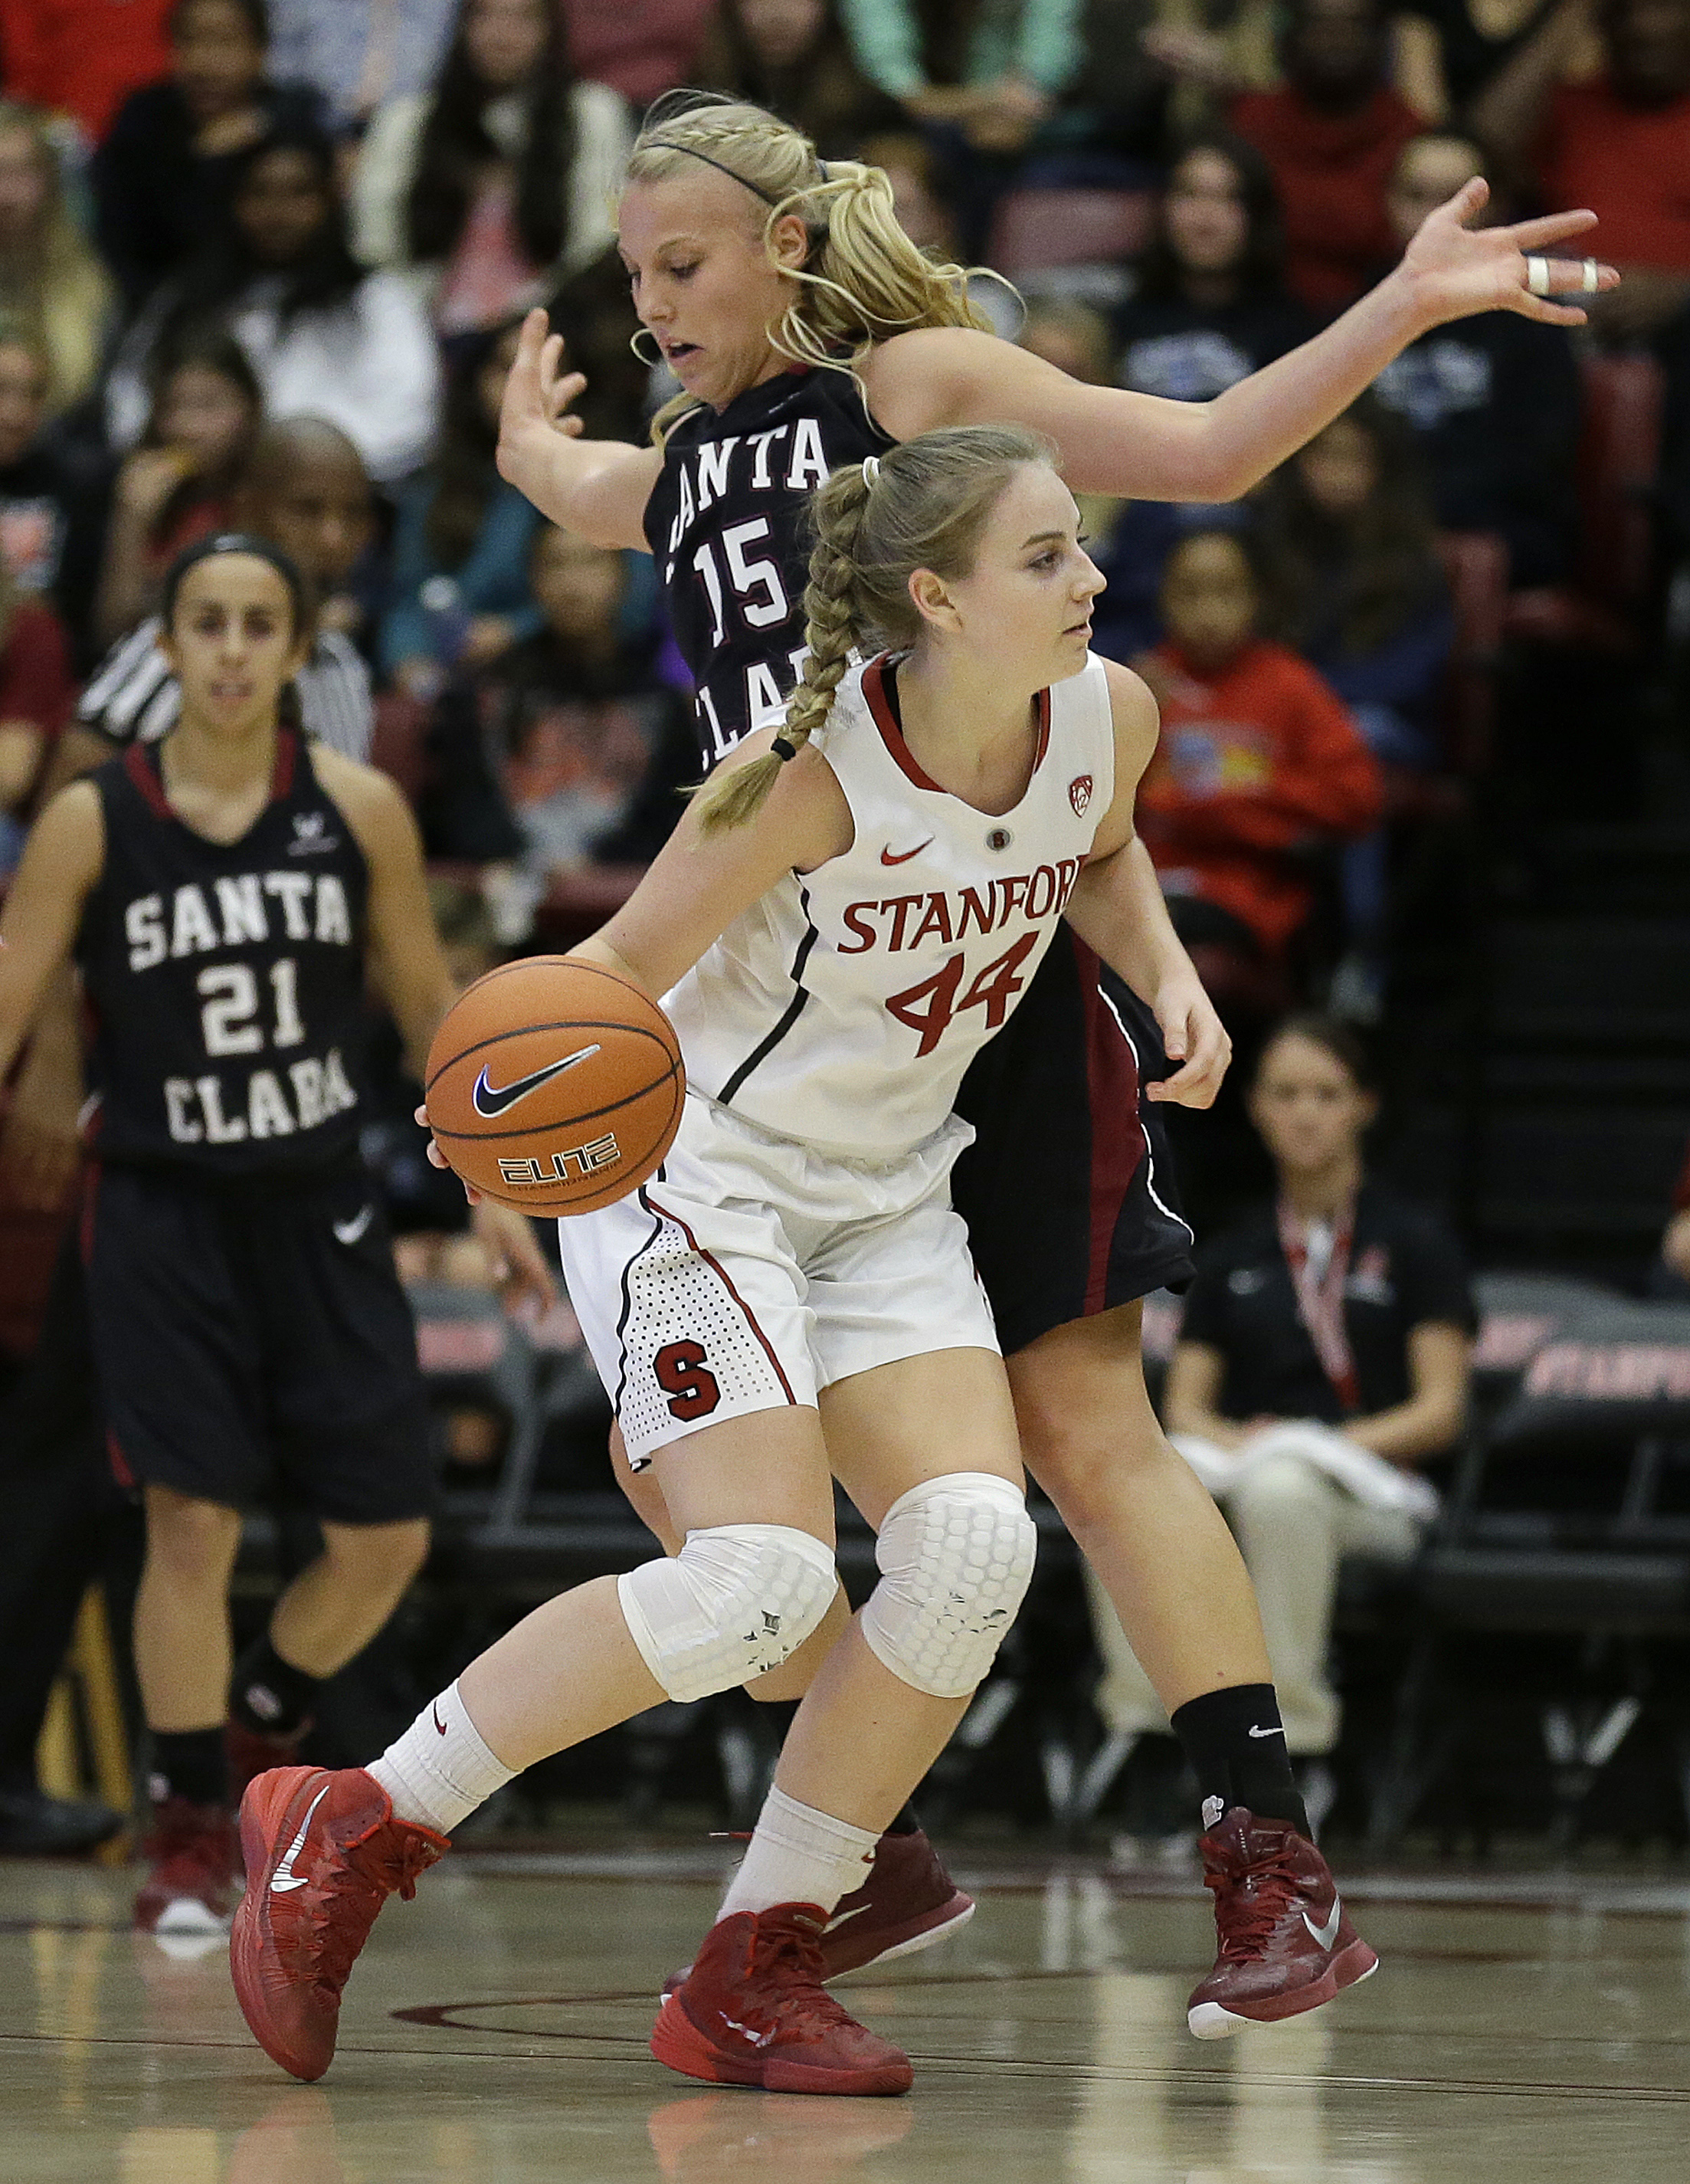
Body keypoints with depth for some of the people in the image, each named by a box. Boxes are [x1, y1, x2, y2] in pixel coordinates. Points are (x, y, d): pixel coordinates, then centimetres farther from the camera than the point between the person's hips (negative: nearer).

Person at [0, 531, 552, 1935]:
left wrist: (496, 1186, 7)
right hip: (165, 1215, -2)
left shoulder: (358, 808, -1)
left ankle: (267, 1718, 29)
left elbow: (427, 1003, 9)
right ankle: (190, 1830, 6)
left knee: (385, 1538, 1)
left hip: (321, 1210, 2)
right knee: (192, 1519, -8)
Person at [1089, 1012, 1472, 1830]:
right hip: (1237, 1469, 3)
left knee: (1280, 1490, -42)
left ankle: (1295, 1744, -34)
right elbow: (1184, 1402, 13)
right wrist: (1228, 1439, -10)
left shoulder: (1413, 1243, 8)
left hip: (1365, 1491, -3)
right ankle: (1141, 1725, -32)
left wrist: (1337, 1443, -16)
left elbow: (1439, 1410, 0)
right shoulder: (1231, 1256, 19)